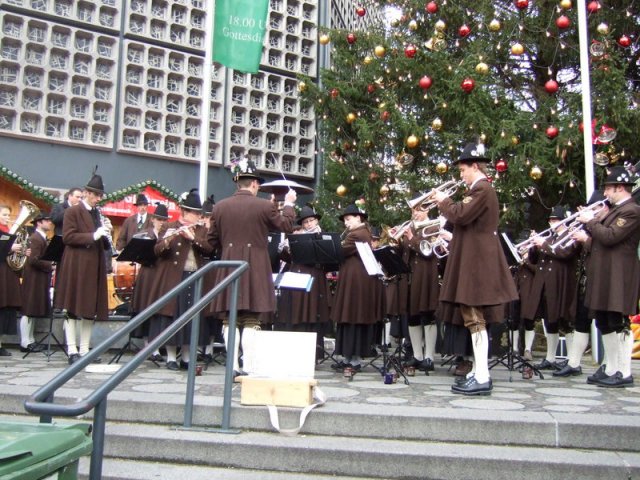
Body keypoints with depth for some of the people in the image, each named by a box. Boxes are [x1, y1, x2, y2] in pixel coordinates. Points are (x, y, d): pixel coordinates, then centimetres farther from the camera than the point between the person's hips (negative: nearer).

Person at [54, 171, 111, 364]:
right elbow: (67, 237, -12)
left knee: (91, 309, 6)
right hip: (76, 266, -6)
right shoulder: (72, 211, 0)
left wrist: (105, 236, 0)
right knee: (72, 308, -2)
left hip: (94, 266, 6)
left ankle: (85, 350, 11)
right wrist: (93, 236, -19)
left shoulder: (98, 214, 18)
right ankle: (72, 350, 0)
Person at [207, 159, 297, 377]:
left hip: (229, 268, 3)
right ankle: (248, 366, 2)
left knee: (230, 320, 8)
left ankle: (233, 365, 7)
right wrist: (289, 204, 21)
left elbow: (213, 240, 10)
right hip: (255, 268, -3)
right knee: (251, 320, 2)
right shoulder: (265, 205, -8)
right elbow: (286, 225, 6)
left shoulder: (220, 206, 3)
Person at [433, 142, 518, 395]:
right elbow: (465, 217, 20)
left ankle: (482, 379, -6)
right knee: (475, 318, 12)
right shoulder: (479, 189, 20)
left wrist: (444, 201, -6)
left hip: (477, 260, -11)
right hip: (474, 258, 11)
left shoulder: (482, 189, -13)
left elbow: (461, 216, -21)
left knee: (474, 319, -9)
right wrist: (447, 204, 9)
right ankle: (479, 372, 19)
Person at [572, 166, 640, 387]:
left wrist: (590, 221, -10)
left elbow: (610, 236, -22)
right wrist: (587, 235, 4)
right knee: (605, 324, 14)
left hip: (618, 276, -10)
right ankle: (610, 369, 23)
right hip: (603, 275, 10)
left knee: (620, 324, -5)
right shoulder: (612, 210, 17)